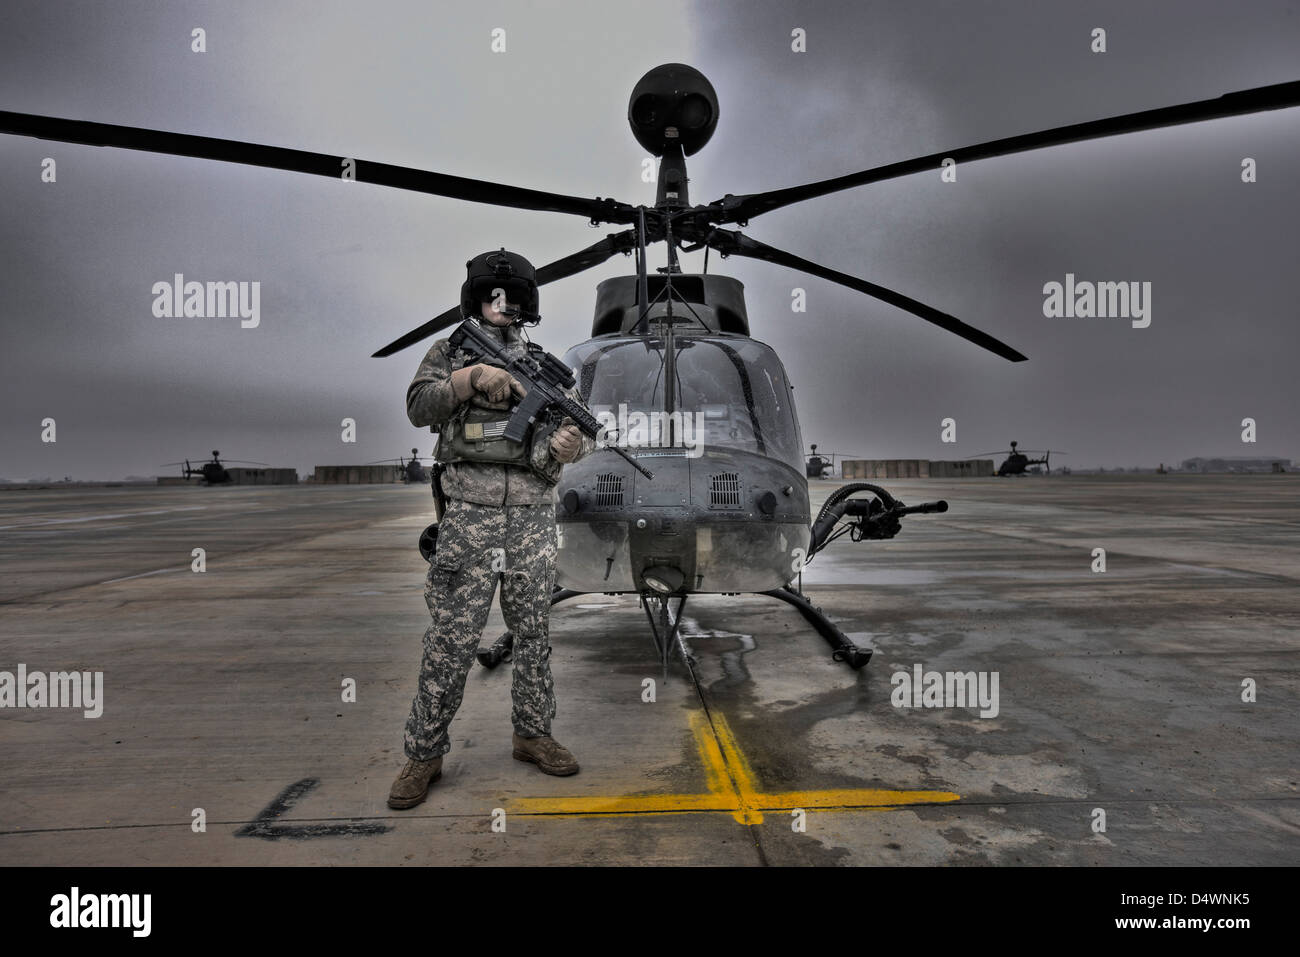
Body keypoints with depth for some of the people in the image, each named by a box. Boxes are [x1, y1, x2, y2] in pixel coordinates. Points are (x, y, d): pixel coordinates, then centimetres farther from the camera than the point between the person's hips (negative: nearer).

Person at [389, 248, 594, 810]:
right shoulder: (448, 354, 9)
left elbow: (575, 420, 5)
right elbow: (419, 408, -8)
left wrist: (571, 442, -18)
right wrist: (473, 376, -19)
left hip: (533, 517, 3)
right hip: (470, 517, -2)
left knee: (533, 633, 11)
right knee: (451, 639, -1)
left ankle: (532, 734, 27)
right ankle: (424, 754, 12)